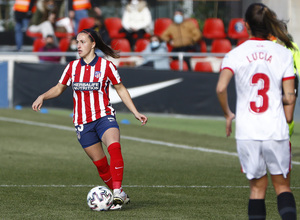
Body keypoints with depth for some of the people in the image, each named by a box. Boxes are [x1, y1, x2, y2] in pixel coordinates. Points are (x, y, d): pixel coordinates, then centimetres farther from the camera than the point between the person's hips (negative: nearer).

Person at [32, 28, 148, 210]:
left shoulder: (106, 66, -3)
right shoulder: (73, 67, 7)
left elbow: (121, 90, 5)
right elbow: (59, 88, 18)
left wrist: (136, 113, 1)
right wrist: (43, 97, -1)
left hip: (104, 116, -3)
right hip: (82, 123, 4)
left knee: (114, 147, -31)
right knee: (100, 163, 3)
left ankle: (117, 193, -35)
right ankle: (121, 196, 19)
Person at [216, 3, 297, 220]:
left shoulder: (236, 54, -2)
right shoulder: (283, 53, -1)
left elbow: (221, 88, -16)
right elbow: (290, 97, -5)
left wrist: (228, 114, 1)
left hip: (247, 132, 0)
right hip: (276, 130, 0)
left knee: (258, 187, 13)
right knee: (282, 185, 12)